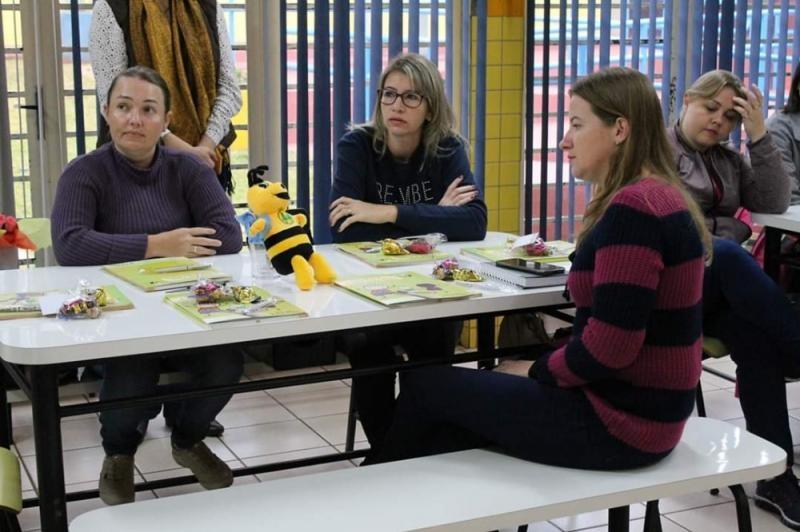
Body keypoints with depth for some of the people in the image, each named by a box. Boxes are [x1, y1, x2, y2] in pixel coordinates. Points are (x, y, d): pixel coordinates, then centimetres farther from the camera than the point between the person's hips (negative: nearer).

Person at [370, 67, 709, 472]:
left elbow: (609, 346, -25)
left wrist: (537, 370, -7)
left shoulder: (632, 209, -21)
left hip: (617, 421, -9)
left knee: (425, 385, 5)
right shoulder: (658, 198, 11)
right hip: (641, 407, 10)